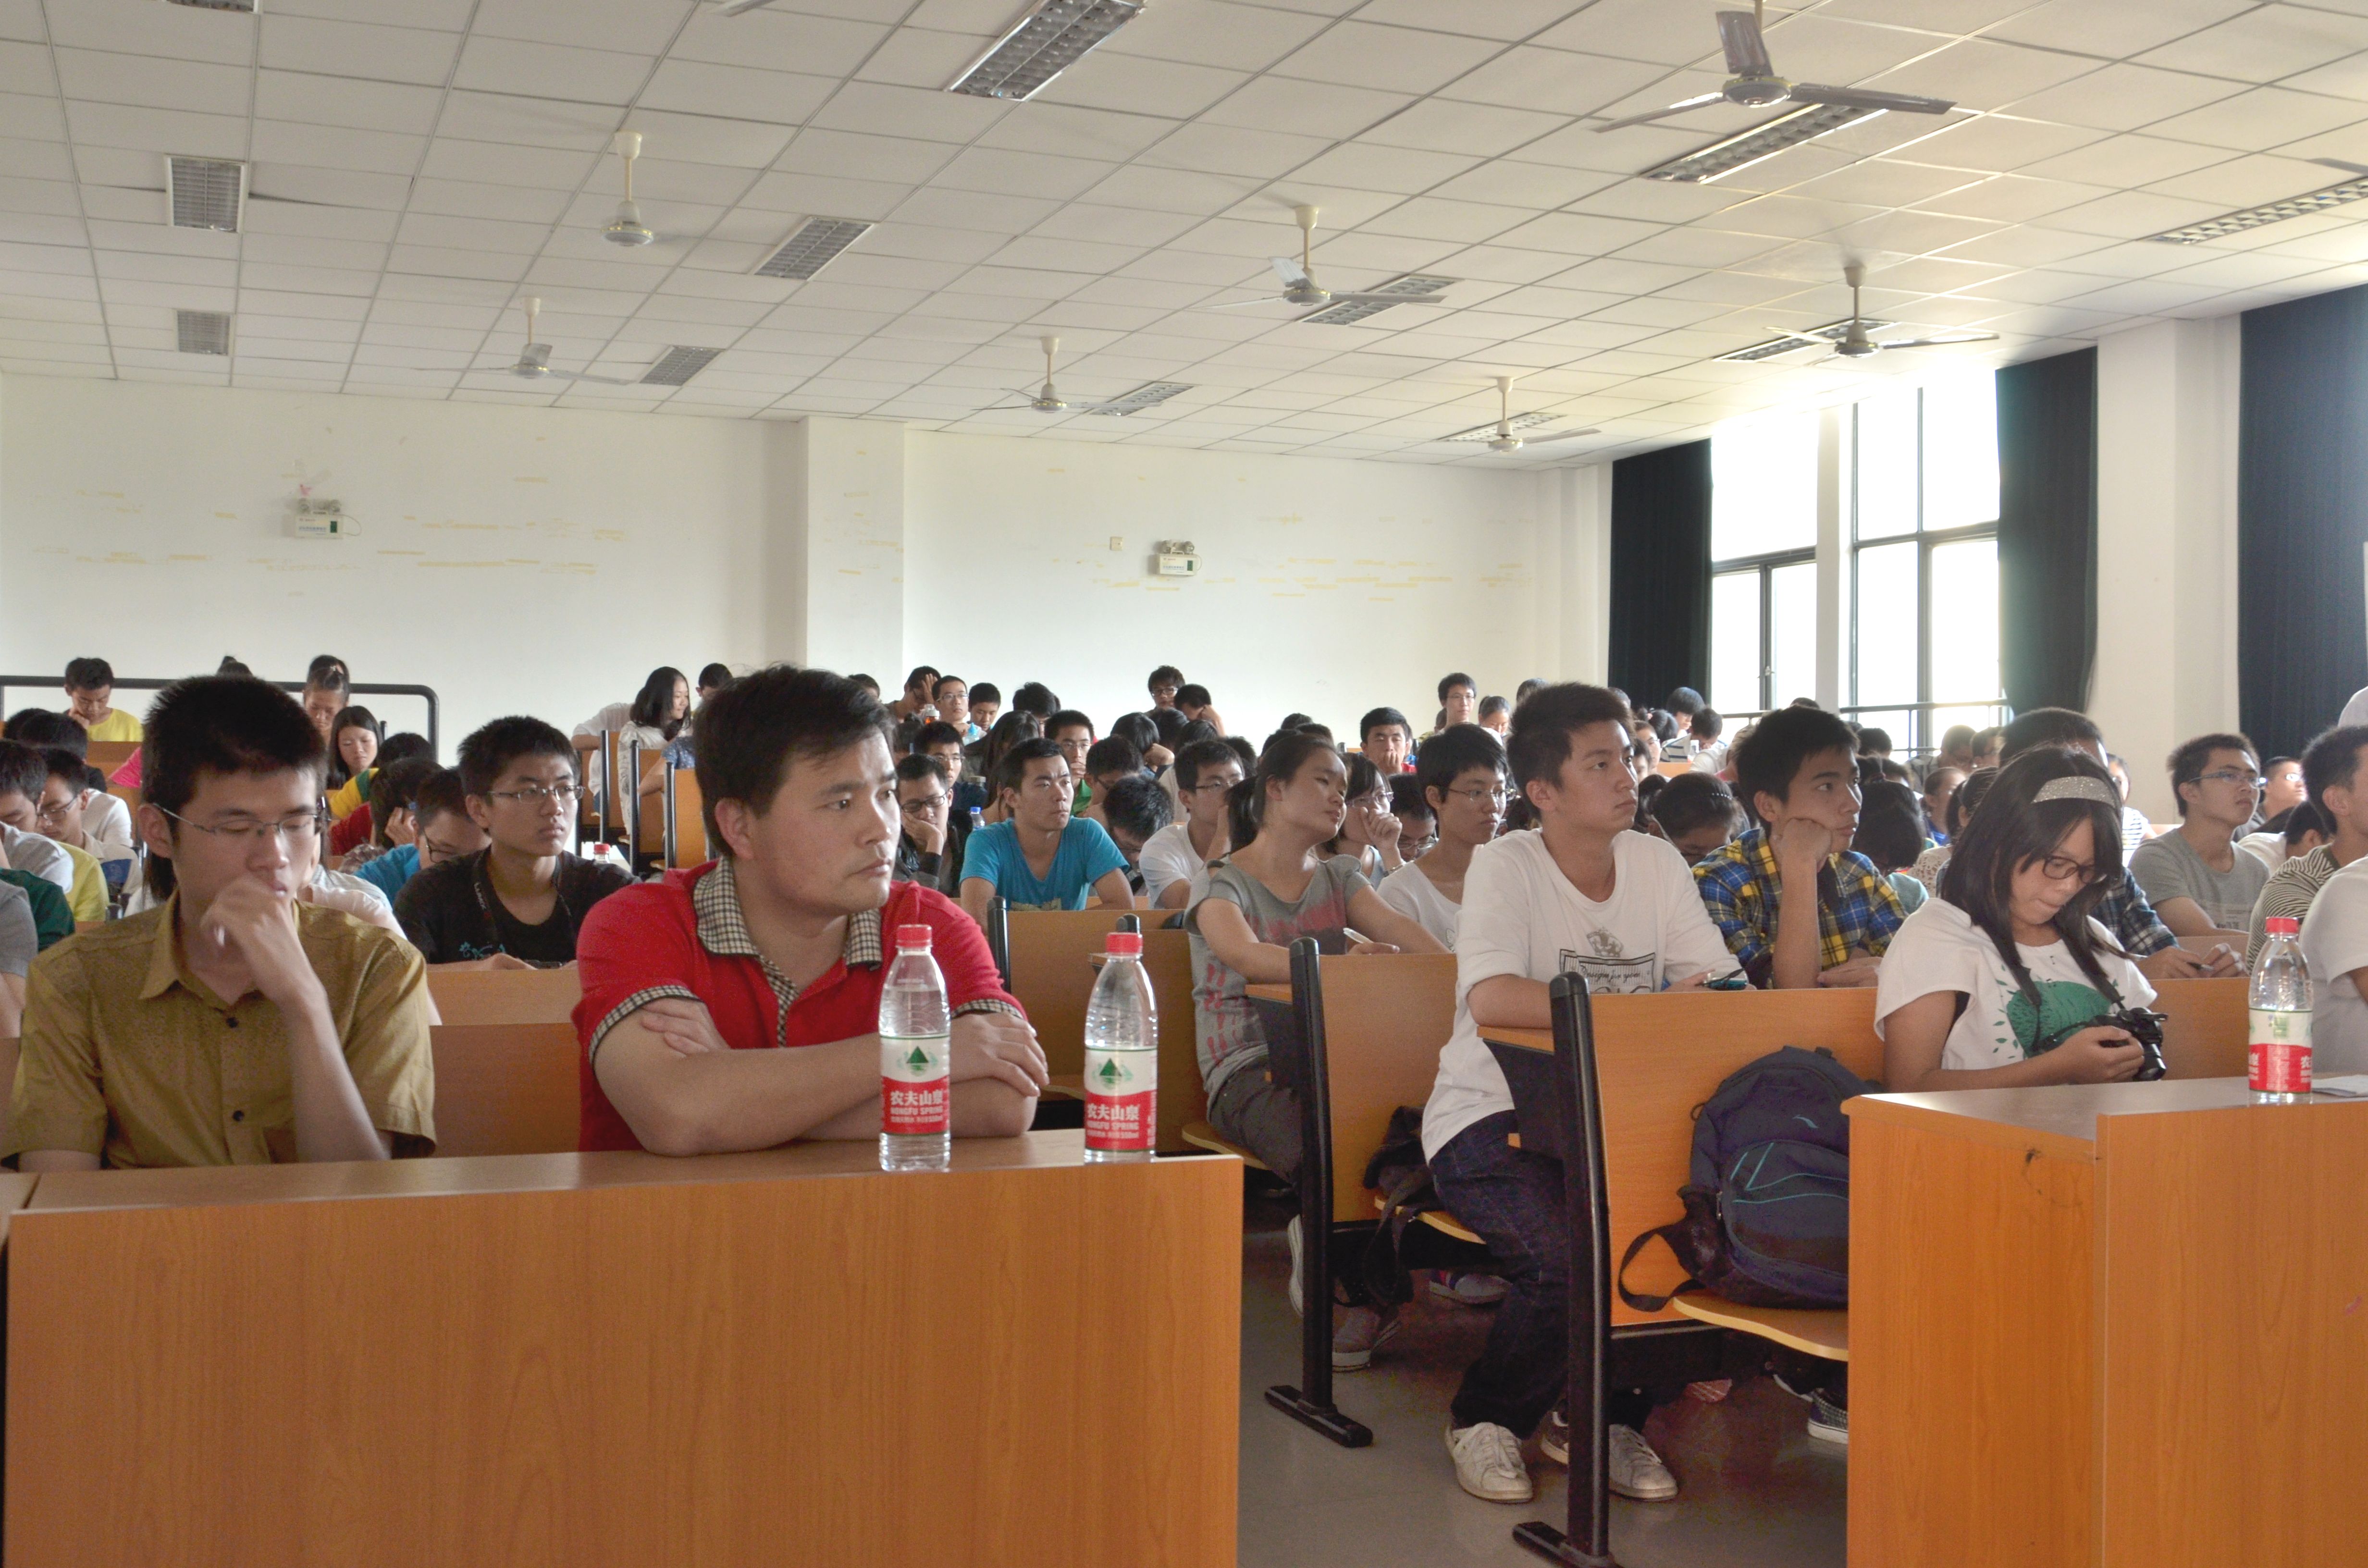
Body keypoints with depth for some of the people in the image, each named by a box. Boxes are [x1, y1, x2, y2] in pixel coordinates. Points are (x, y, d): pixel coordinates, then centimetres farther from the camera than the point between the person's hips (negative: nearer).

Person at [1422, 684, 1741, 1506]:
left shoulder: (1657, 863, 7)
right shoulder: (1506, 865, -11)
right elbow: (1493, 998, -28)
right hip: (1493, 1116, -5)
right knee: (1567, 1253, -31)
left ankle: (1605, 1417, 5)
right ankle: (1484, 1417, 3)